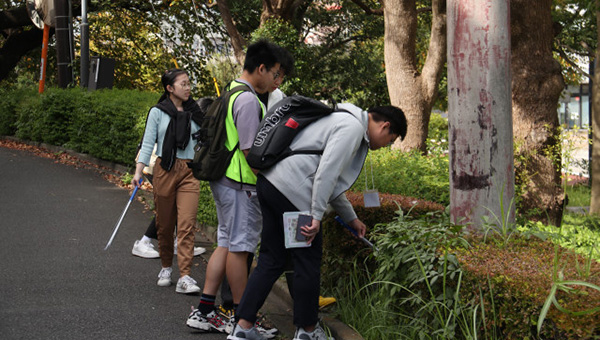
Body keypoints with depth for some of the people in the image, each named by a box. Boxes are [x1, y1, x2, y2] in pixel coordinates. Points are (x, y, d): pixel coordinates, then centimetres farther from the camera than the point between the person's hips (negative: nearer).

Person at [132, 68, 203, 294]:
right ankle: (166, 268, 27)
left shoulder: (194, 113, 10)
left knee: (187, 225, -10)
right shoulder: (158, 112, 2)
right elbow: (148, 143, -1)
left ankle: (185, 277, -13)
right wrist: (139, 171, -10)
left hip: (190, 171, 1)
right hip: (165, 169, -1)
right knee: (164, 224, 7)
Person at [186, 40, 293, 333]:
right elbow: (250, 151, -20)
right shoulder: (248, 100, -17)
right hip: (240, 184, -10)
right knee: (239, 247, -2)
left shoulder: (231, 92, 15)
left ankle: (204, 311, 15)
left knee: (226, 243, 14)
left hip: (224, 180, 10)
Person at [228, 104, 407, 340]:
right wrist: (316, 216, -17)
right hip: (292, 191, -10)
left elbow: (331, 179, 33)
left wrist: (351, 218, 37)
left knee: (271, 261, 13)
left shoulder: (343, 120, 26)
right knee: (308, 263, 4)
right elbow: (326, 172, -18)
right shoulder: (353, 127, -7)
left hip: (270, 182, 10)